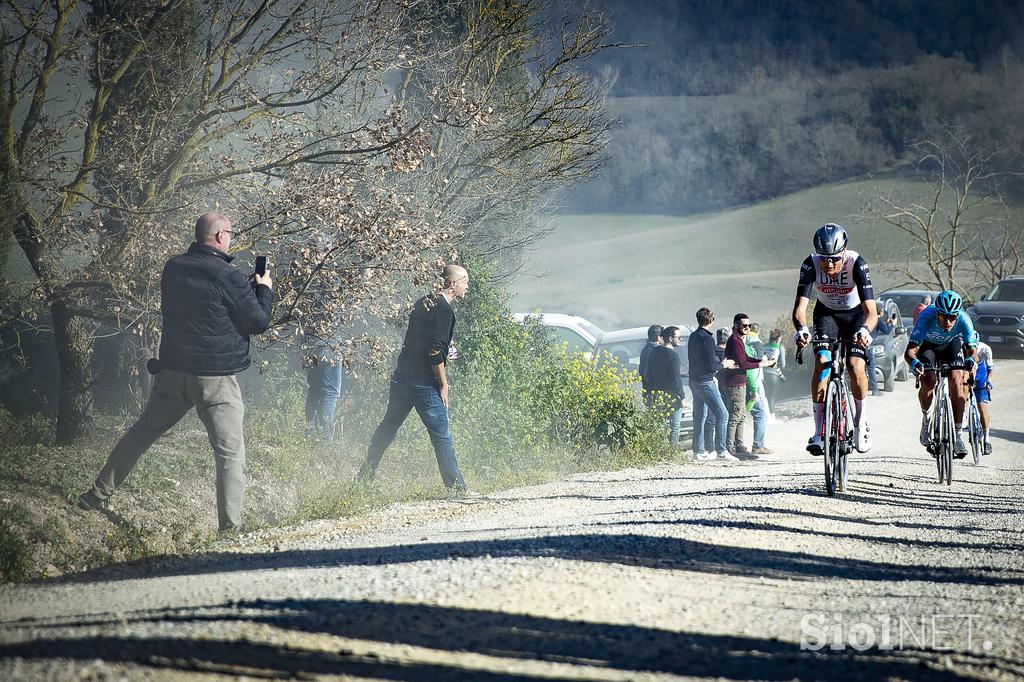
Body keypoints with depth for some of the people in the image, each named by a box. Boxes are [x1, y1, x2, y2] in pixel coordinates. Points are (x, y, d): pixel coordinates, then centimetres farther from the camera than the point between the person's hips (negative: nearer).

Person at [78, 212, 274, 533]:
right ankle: (230, 527, -7)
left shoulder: (173, 268, 4)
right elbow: (258, 323, -9)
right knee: (231, 454, -1)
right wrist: (264, 290, 10)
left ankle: (97, 494, 26)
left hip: (172, 371, 6)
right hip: (215, 379, -6)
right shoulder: (229, 277, -14)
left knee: (140, 433, 20)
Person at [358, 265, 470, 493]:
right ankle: (456, 486, -3)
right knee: (441, 436, -4)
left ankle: (365, 476, 22)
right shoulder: (444, 309, -14)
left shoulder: (423, 302, 12)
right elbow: (435, 350, -19)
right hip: (425, 383, -8)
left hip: (402, 377, 8)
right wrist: (443, 384, -13)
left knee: (387, 427, 16)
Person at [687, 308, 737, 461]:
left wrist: (721, 363, 20)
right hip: (706, 382, -9)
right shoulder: (707, 338, -16)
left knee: (700, 417, 12)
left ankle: (699, 451, 12)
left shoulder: (693, 337, 11)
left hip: (694, 381, 9)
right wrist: (724, 364, 0)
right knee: (722, 414, -6)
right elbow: (711, 365, -20)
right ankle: (721, 450, -10)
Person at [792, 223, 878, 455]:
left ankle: (860, 421, 8)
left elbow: (871, 311, -38)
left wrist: (865, 329, -60)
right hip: (826, 313, 1)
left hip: (855, 313, -1)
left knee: (855, 366, -18)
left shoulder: (856, 264, -33)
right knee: (822, 361, -20)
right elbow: (800, 306, -34)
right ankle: (819, 431, -16)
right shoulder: (810, 265, -29)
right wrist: (801, 329, -55)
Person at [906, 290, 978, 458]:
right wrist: (914, 362, -63)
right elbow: (909, 351, -41)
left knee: (956, 381, -21)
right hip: (928, 345, -1)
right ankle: (926, 418, 5)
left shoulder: (963, 320, -33)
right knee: (928, 381, -25)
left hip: (952, 345, 1)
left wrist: (971, 360, -56)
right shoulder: (927, 317, -38)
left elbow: (972, 349, -32)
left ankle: (957, 434, -15)